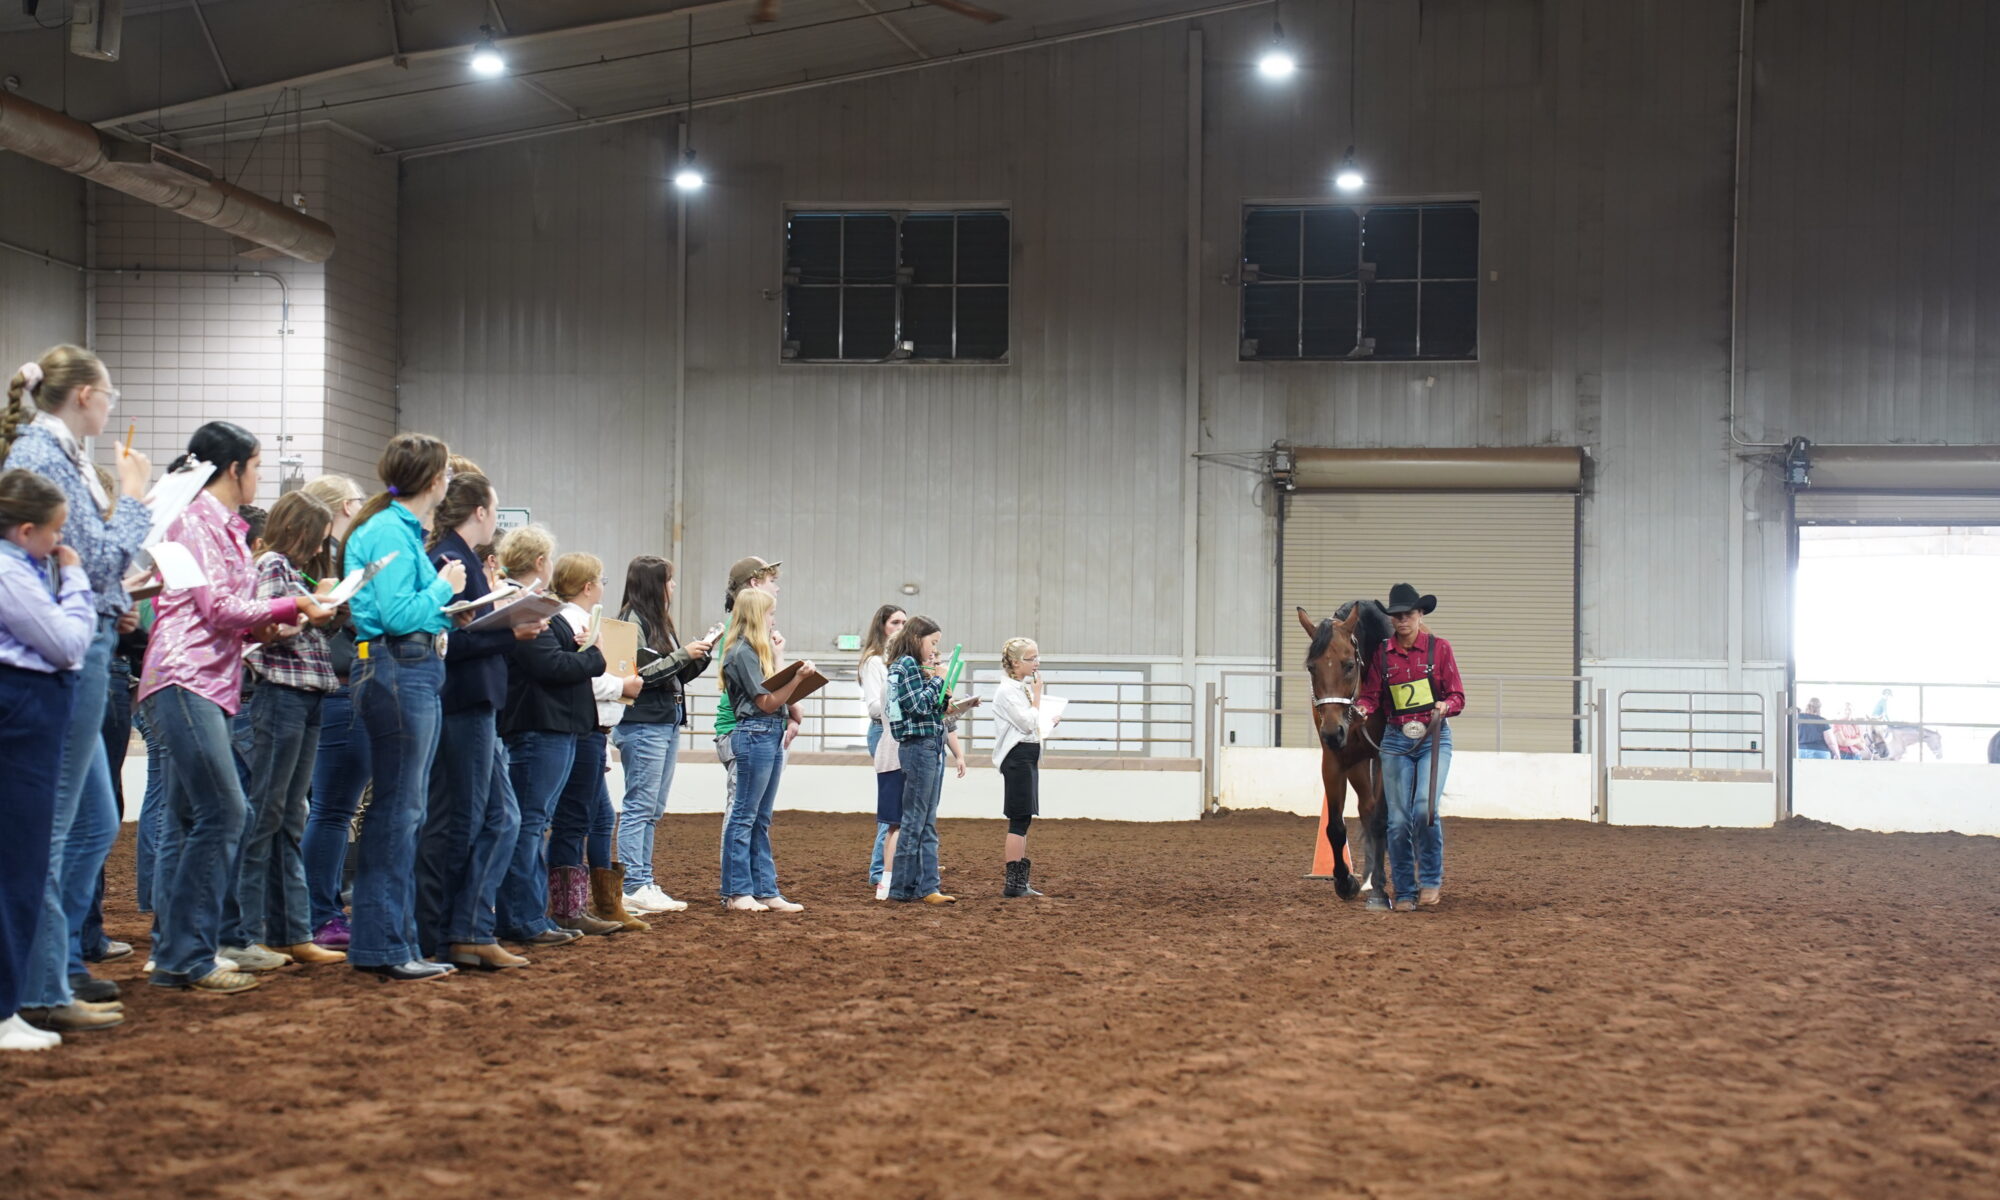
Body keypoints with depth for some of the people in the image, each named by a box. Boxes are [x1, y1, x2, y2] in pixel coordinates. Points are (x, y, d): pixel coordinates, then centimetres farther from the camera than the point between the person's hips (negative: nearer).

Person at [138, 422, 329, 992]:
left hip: (207, 686, 10)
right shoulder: (196, 520, -7)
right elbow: (219, 607, -13)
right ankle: (185, 956, -11)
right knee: (221, 813, -14)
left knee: (189, 822, 9)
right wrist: (292, 606, -5)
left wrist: (270, 623, 3)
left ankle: (175, 953, 12)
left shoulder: (224, 526, 21)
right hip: (184, 681, -10)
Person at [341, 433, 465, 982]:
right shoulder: (389, 531, -11)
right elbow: (397, 614, -19)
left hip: (419, 674, 11)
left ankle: (399, 942, 17)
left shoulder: (405, 530, 19)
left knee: (406, 810, 12)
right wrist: (444, 587, -6)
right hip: (396, 673, -11)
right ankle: (380, 947, -4)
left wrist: (445, 604, 10)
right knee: (396, 808, -8)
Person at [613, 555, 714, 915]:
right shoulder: (632, 622, -10)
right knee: (639, 808, -7)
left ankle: (645, 883, 14)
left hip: (668, 723, 10)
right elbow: (640, 675, -19)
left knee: (652, 811, 10)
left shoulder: (660, 623, 17)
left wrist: (701, 654, 5)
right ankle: (634, 888, -6)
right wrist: (683, 654, -15)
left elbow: (678, 676, 18)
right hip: (642, 724, -10)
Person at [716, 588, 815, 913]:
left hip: (772, 735, 10)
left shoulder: (757, 650, 19)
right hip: (755, 734, -10)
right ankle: (737, 893, -1)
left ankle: (765, 890, 12)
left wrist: (775, 653, 17)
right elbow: (767, 702, -12)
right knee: (744, 815, -5)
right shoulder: (742, 652, -10)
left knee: (761, 818, 10)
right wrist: (798, 677, -18)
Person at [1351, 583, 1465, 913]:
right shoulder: (1381, 654, 5)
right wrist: (1361, 709, -17)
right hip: (1396, 740, 2)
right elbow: (1370, 694, 5)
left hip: (1434, 739, -2)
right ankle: (1405, 892, 11)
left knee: (1424, 808, -19)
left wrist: (1445, 706, -20)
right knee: (1399, 820, 0)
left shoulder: (1439, 648, 0)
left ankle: (1431, 878, 0)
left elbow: (1458, 696, 1)